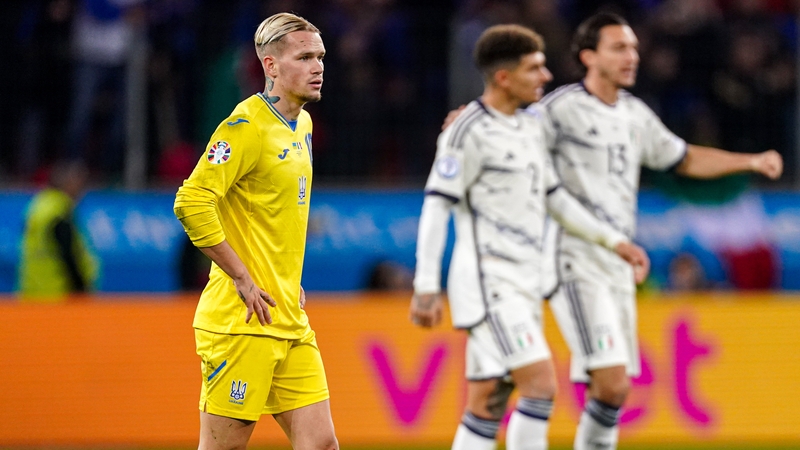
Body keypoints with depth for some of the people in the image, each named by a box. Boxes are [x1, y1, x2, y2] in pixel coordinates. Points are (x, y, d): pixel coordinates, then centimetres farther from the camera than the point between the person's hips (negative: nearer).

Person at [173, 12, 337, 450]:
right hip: (242, 321, -8)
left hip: (291, 322, 8)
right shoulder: (247, 125, -12)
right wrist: (243, 279, -18)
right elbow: (191, 203, -22)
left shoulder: (302, 124, 16)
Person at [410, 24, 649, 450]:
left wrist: (614, 240, 20)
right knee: (541, 384, -17)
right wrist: (426, 287, -19)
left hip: (521, 286, 8)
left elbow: (554, 198, 25)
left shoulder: (530, 127, 16)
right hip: (488, 283, -8)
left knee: (487, 405, 6)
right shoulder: (470, 131, -11)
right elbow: (435, 207, -13)